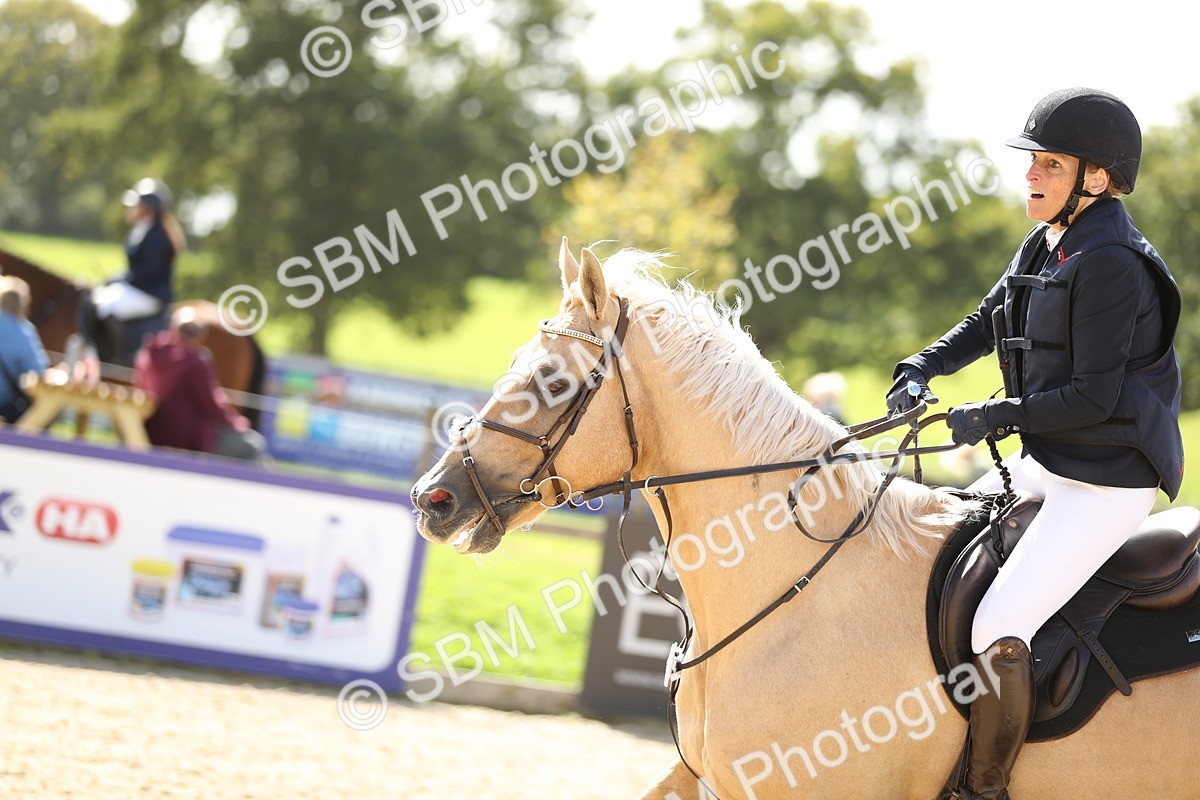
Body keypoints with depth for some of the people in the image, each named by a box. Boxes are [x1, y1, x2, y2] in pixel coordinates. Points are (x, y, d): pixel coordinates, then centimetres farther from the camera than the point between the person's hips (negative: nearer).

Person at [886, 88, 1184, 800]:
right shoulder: (1047, 246, 8)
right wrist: (922, 369, 6)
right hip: (1047, 466, 11)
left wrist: (995, 417, -16)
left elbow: (1093, 398, -23)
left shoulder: (1110, 264, -21)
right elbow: (987, 323, 22)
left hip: (1106, 486, -11)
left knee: (998, 631, -20)